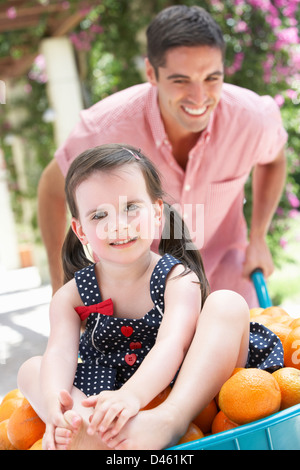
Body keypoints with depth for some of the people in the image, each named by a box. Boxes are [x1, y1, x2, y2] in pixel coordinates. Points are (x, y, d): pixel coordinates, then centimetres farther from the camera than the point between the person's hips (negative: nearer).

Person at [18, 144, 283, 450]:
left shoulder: (179, 280, -13)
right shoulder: (71, 296, -3)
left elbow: (171, 345, -29)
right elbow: (60, 353, -18)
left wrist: (131, 396, -49)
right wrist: (53, 403, -42)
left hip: (189, 392, -3)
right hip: (108, 393, 3)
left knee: (226, 304, -23)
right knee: (31, 370, -10)